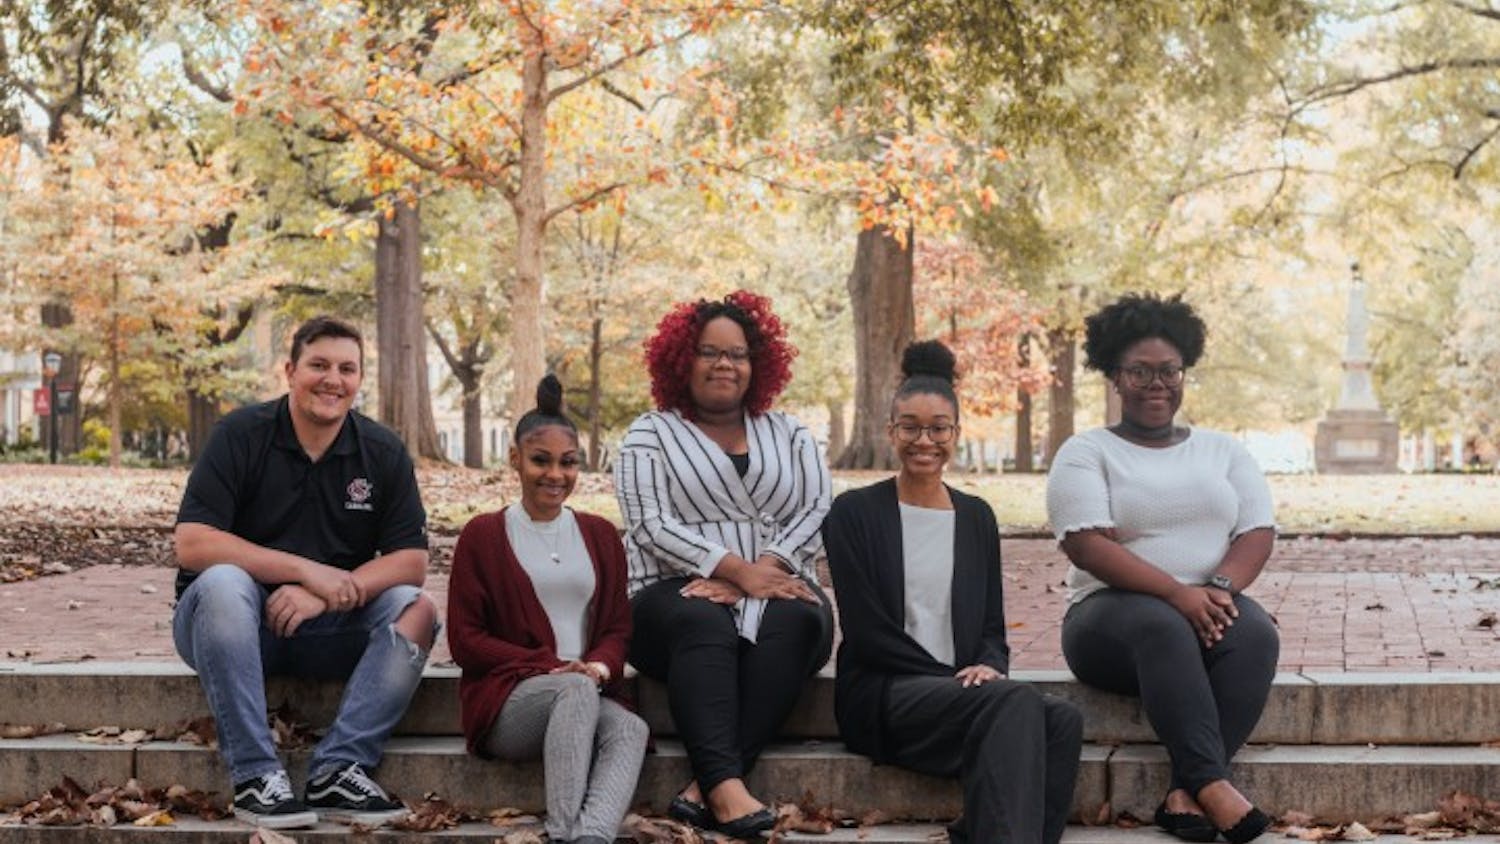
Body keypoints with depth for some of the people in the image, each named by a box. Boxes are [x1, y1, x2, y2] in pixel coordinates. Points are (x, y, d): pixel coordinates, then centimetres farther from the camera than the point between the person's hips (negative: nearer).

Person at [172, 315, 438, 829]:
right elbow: (192, 545, -18)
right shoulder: (240, 436, -8)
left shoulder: (383, 453, 1)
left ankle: (337, 770, -26)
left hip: (327, 632, 3)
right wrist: (307, 570, -24)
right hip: (233, 618, -3)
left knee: (416, 609, -22)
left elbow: (412, 561, -5)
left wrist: (323, 594, -22)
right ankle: (254, 776, -35)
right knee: (223, 582, -35)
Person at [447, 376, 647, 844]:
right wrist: (552, 667, -11)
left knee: (630, 729, -33)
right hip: (507, 704, -3)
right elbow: (465, 639, 2)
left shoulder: (600, 535, 19)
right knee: (577, 690, -38)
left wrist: (600, 667, -9)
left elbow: (618, 627, 17)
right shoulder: (483, 534, 8)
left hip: (588, 693, 3)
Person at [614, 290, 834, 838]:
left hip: (777, 589, 2)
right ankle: (727, 787, -52)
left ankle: (707, 788, -41)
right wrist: (737, 570, -17)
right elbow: (652, 526, -5)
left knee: (794, 623, -33)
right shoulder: (650, 435, 9)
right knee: (703, 625, -37)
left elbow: (816, 512, 5)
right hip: (681, 591, -2)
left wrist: (766, 570, -14)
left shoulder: (790, 436, 18)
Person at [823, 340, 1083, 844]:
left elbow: (992, 628, 17)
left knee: (1063, 721, -29)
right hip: (881, 692, -5)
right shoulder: (855, 514, 4)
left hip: (962, 692, 5)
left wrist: (988, 668, -7)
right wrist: (953, 679, -12)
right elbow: (866, 631, -4)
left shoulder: (976, 517, 19)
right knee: (1016, 703, -34)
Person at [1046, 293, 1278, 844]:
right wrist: (1177, 593, -22)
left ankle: (1186, 793, -38)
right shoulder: (1085, 453, 5)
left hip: (1208, 610, 3)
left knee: (1256, 634, -32)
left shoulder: (1222, 451, 18)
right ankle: (1211, 783, -46)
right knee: (1163, 628, -38)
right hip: (1114, 610, -3)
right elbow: (1087, 544, -10)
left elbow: (1258, 531, 8)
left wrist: (1221, 587, -15)